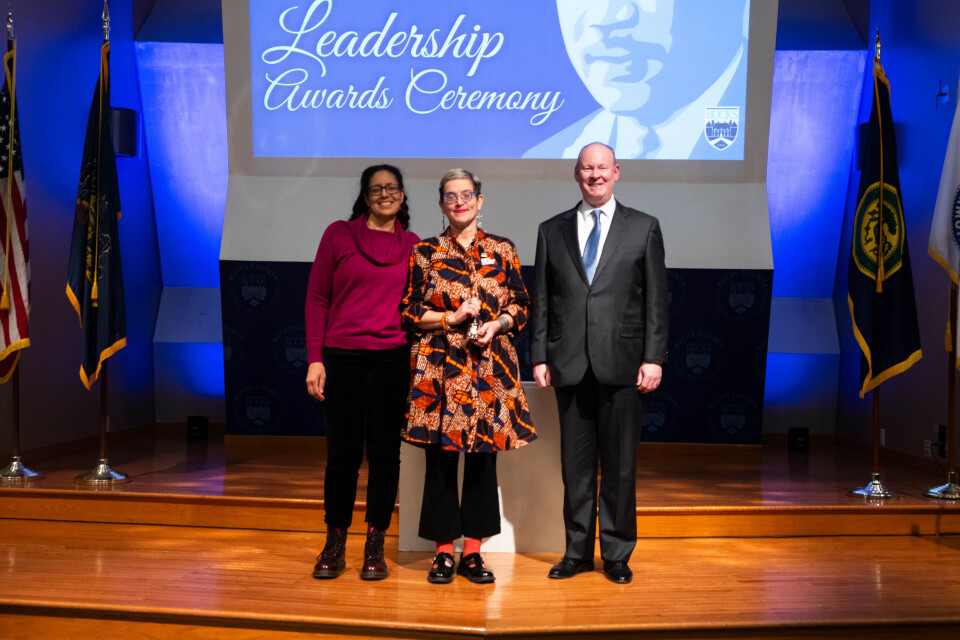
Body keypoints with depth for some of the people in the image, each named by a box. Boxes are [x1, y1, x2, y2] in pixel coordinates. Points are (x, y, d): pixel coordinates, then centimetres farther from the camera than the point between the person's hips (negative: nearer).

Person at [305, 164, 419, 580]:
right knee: (342, 452, 5)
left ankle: (375, 545, 19)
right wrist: (315, 359, -4)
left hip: (391, 358, 1)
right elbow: (316, 299, 2)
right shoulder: (338, 234, 3)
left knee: (384, 450, 6)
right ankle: (335, 542, 21)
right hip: (341, 358, -1)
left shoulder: (412, 245, 8)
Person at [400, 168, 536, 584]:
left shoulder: (502, 250, 9)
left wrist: (496, 324, -10)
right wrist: (453, 318, -10)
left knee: (483, 456, 4)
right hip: (439, 366, -1)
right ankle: (443, 551, 15)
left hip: (490, 365, 1)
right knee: (441, 456, 1)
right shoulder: (425, 253, 6)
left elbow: (522, 306, 9)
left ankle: (472, 551, 17)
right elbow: (409, 313, 4)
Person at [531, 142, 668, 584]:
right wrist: (540, 356, 2)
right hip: (570, 365, 2)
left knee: (620, 465, 5)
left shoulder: (644, 228, 7)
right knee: (575, 464, 8)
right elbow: (542, 300, 9)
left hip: (622, 364, -1)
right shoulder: (552, 230, 12)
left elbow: (656, 299, 3)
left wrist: (653, 358, -5)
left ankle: (617, 554, 20)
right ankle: (577, 551, 22)